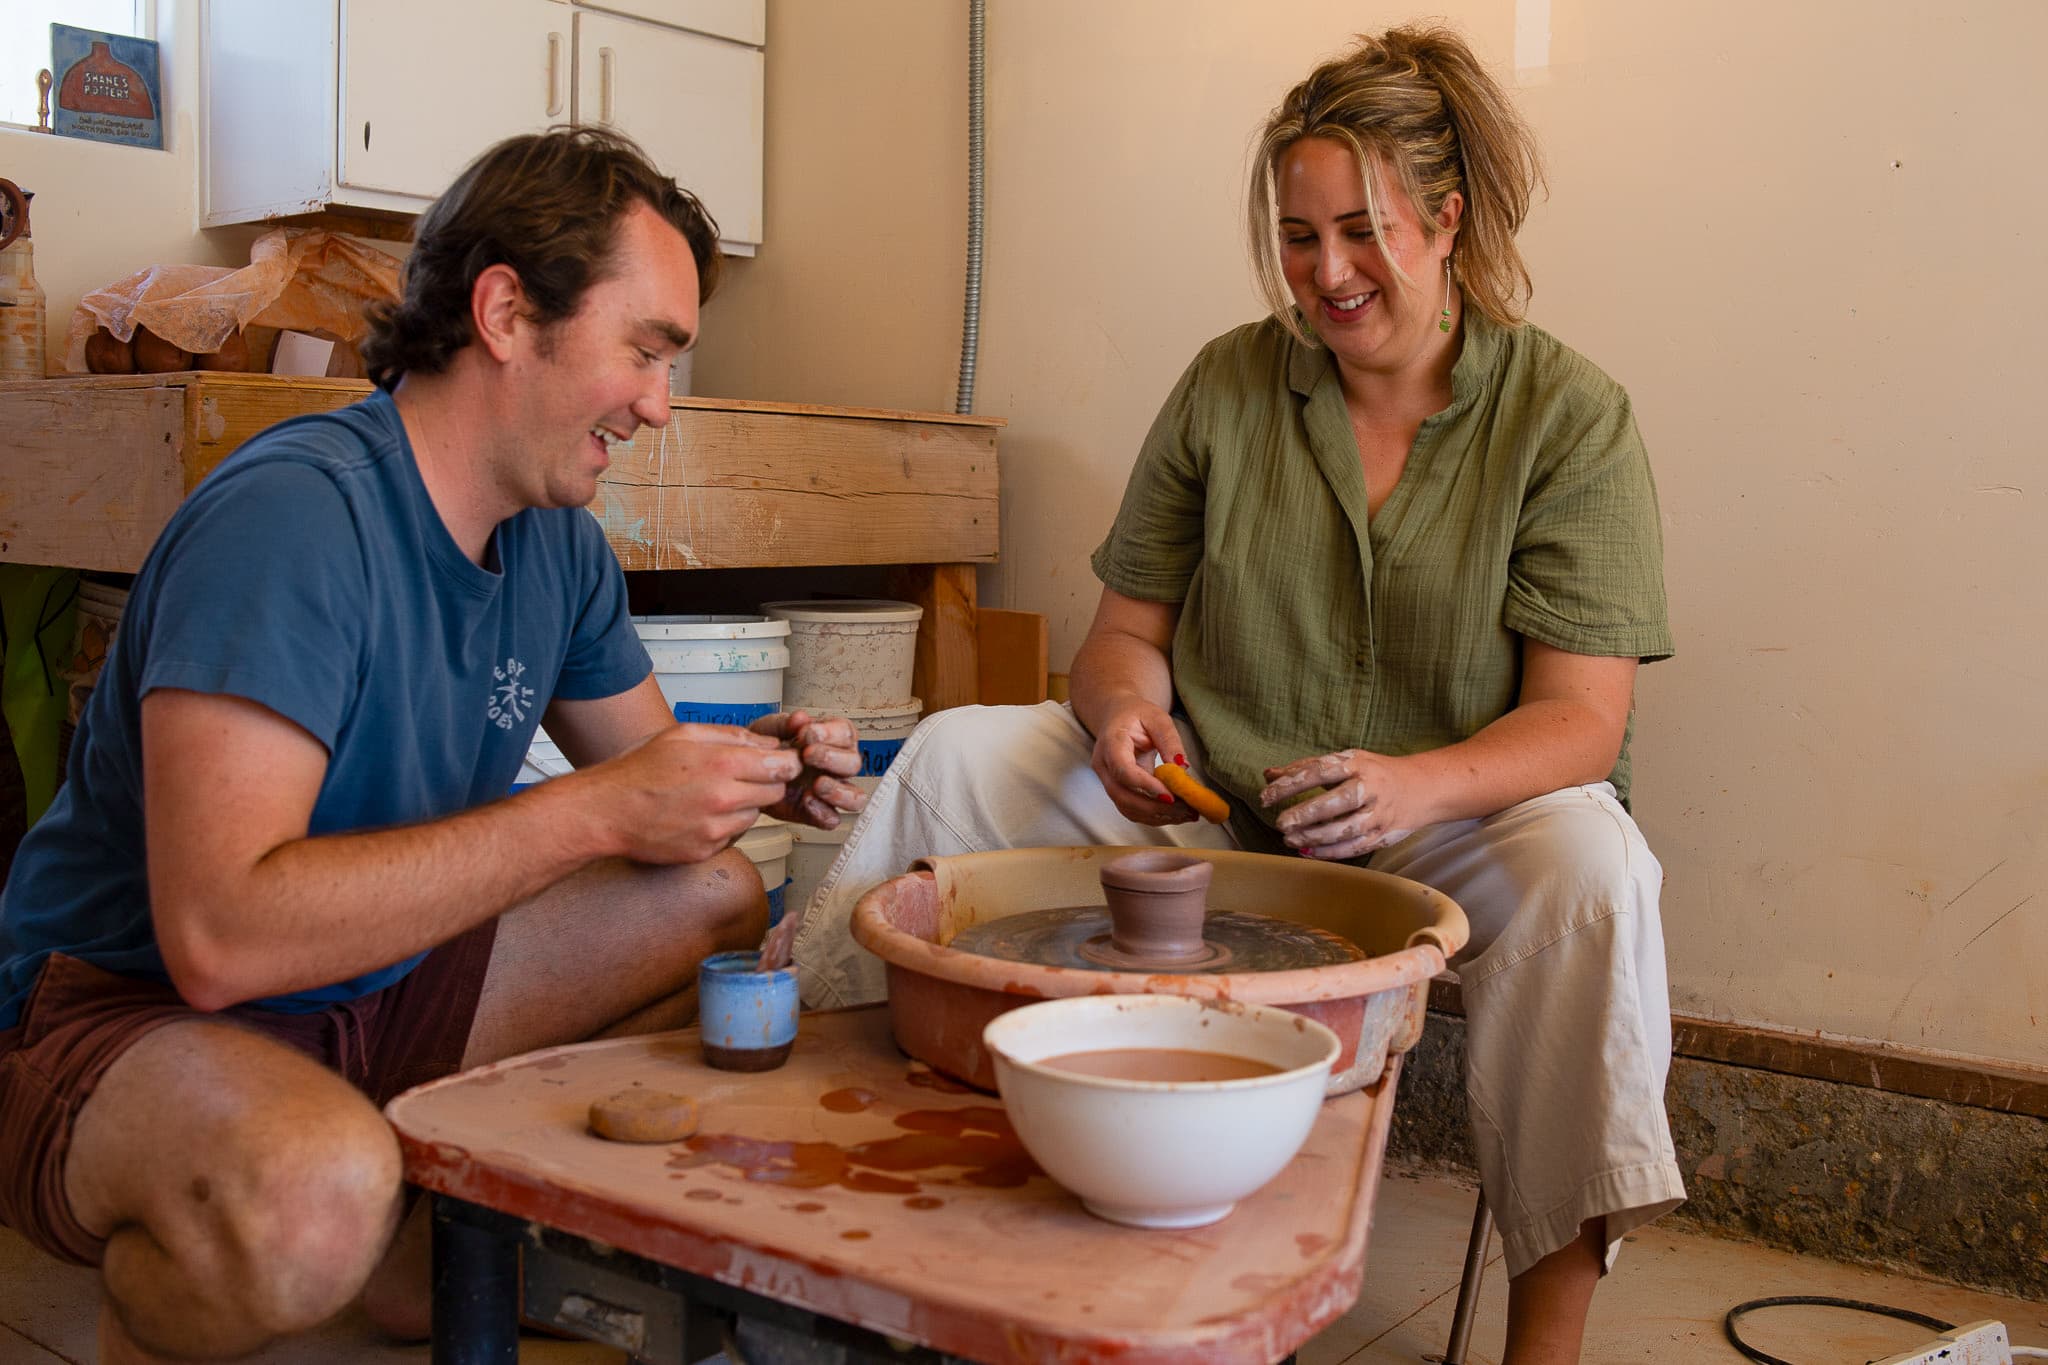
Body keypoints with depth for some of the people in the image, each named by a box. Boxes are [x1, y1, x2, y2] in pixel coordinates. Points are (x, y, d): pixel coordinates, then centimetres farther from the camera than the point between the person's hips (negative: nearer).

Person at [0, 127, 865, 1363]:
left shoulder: (559, 541, 1)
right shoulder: (292, 516, -25)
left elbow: (642, 761, 15)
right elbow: (220, 935, -34)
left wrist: (753, 771, -9)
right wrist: (595, 811, -30)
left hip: (373, 988, 8)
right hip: (123, 1013, -8)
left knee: (725, 902, 4)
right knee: (317, 1188, -39)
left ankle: (441, 1243, 5)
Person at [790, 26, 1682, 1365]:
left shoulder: (1570, 415, -6)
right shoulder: (1226, 386, 3)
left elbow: (1581, 719, -11)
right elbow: (1129, 629, 7)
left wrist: (1418, 787, -32)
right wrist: (1129, 711, -18)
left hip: (1445, 825, -2)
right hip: (1212, 806, 3)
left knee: (1587, 861, -35)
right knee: (957, 756, -16)